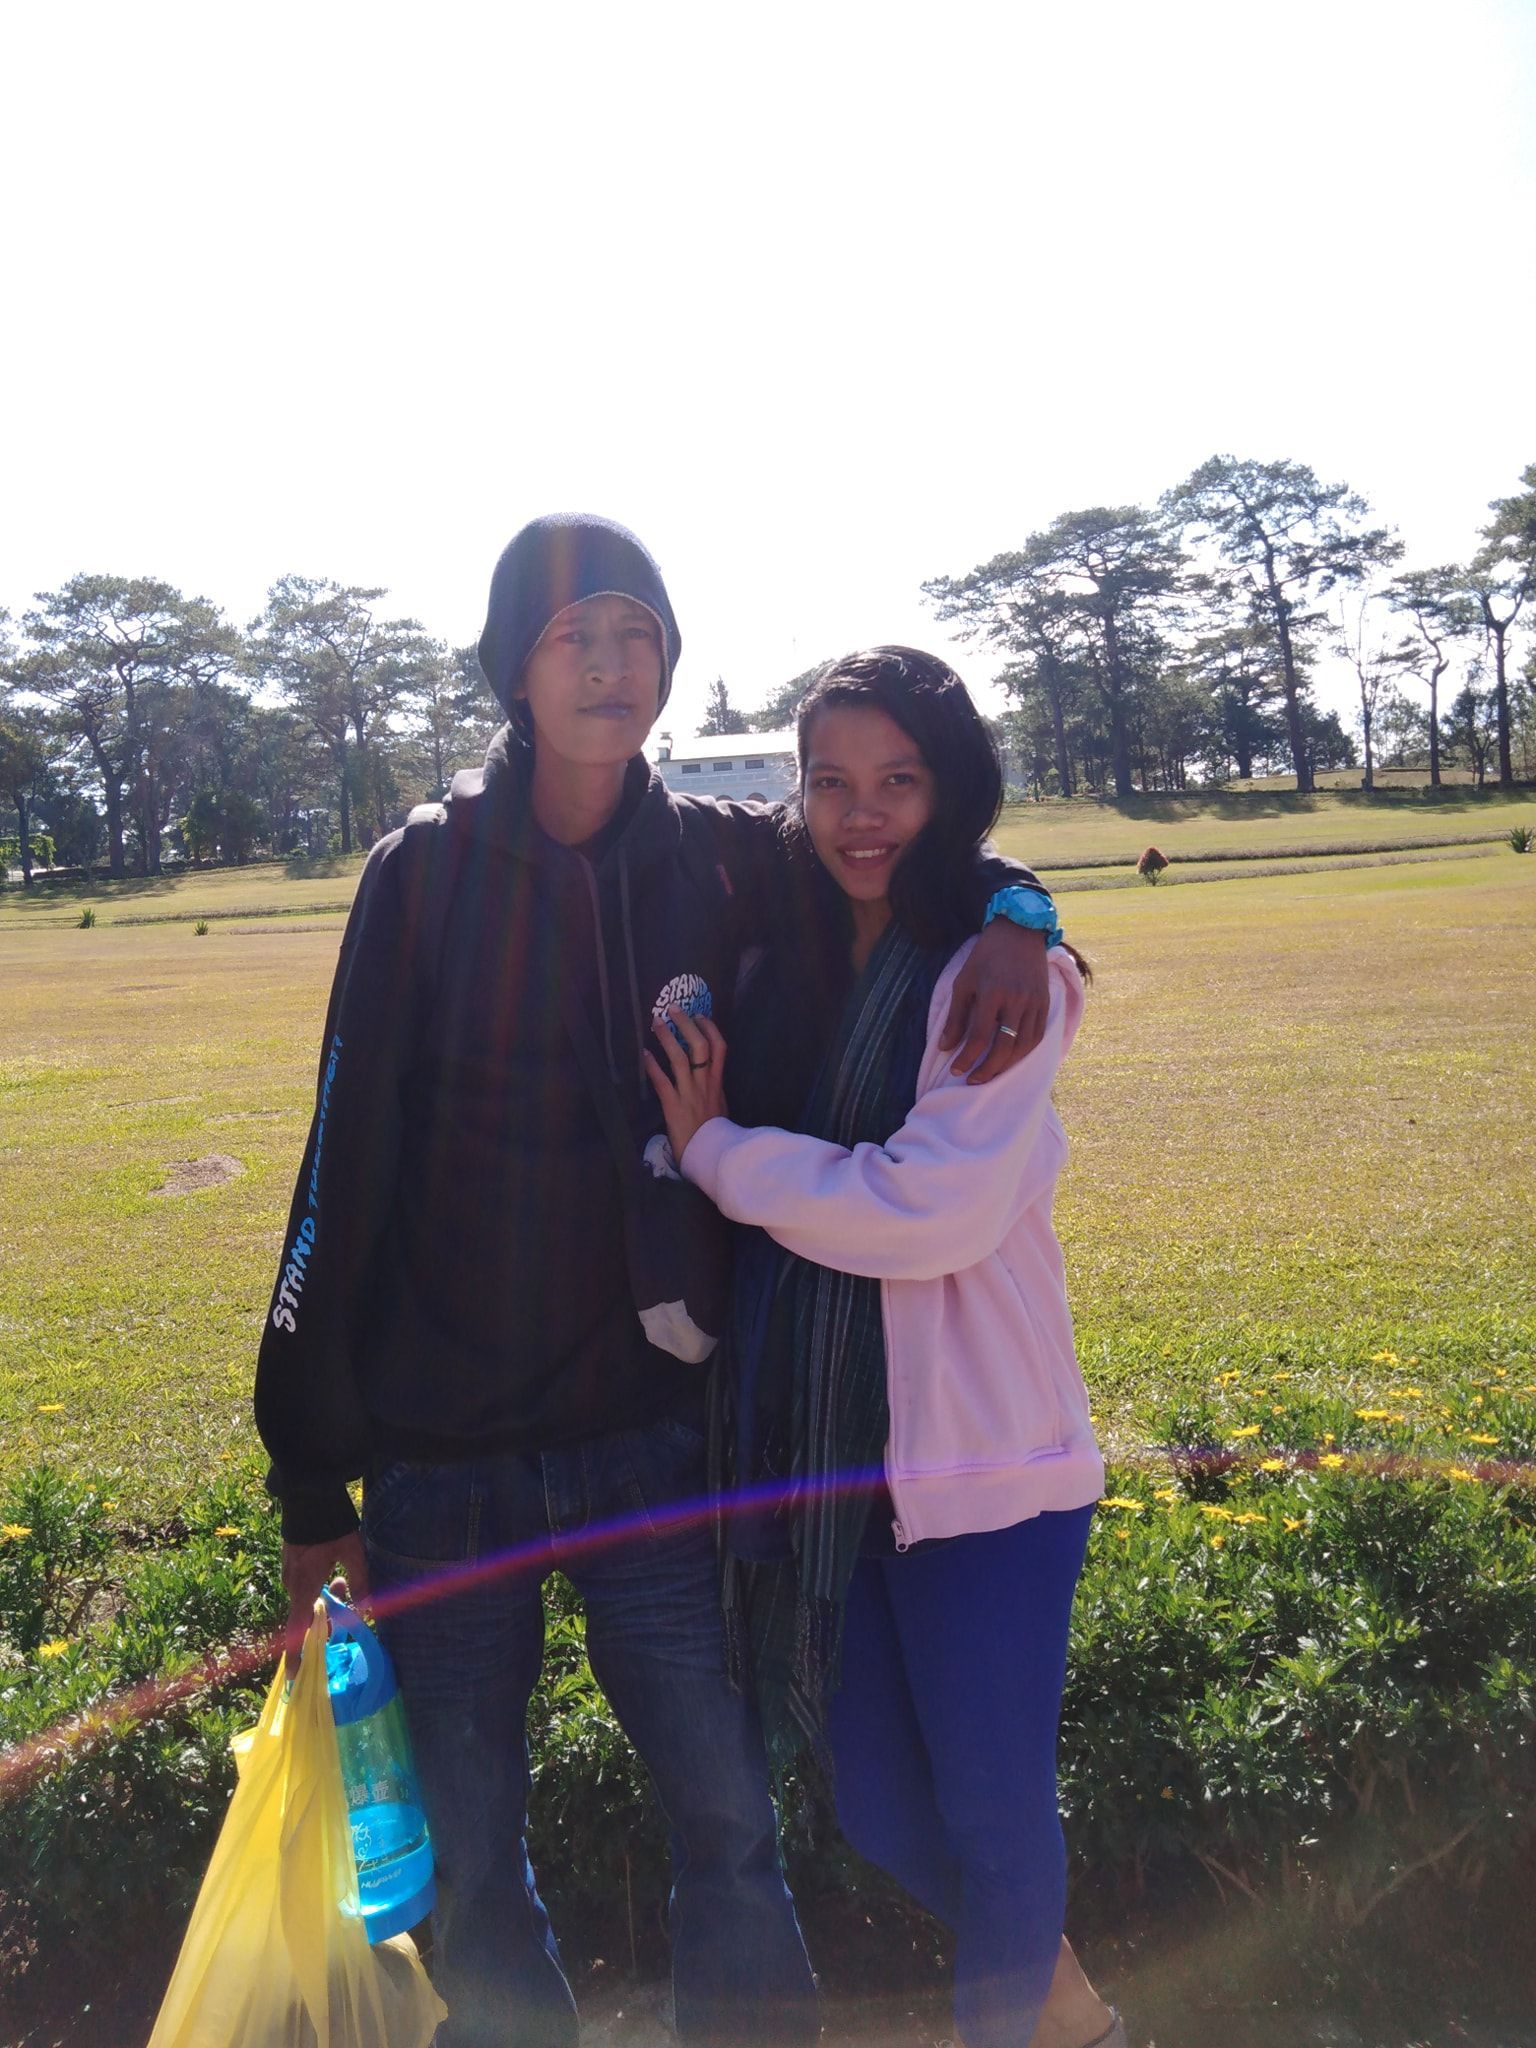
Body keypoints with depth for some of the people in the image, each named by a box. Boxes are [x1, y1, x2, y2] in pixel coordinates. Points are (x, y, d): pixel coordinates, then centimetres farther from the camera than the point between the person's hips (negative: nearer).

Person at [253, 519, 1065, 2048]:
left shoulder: (727, 863, -2)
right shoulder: (426, 873, -5)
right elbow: (346, 1173, -4)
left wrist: (1013, 916, -10)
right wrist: (312, 1477, -1)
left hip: (643, 1437, 1)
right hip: (438, 1455, 0)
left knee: (729, 1826, 7)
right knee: (470, 1866, 14)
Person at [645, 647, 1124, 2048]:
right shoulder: (783, 970, 6)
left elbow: (934, 1208, -21)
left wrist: (715, 1147, -13)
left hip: (978, 1459, -6)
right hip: (812, 1453, 6)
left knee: (991, 1806, 8)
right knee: (879, 1810, 17)